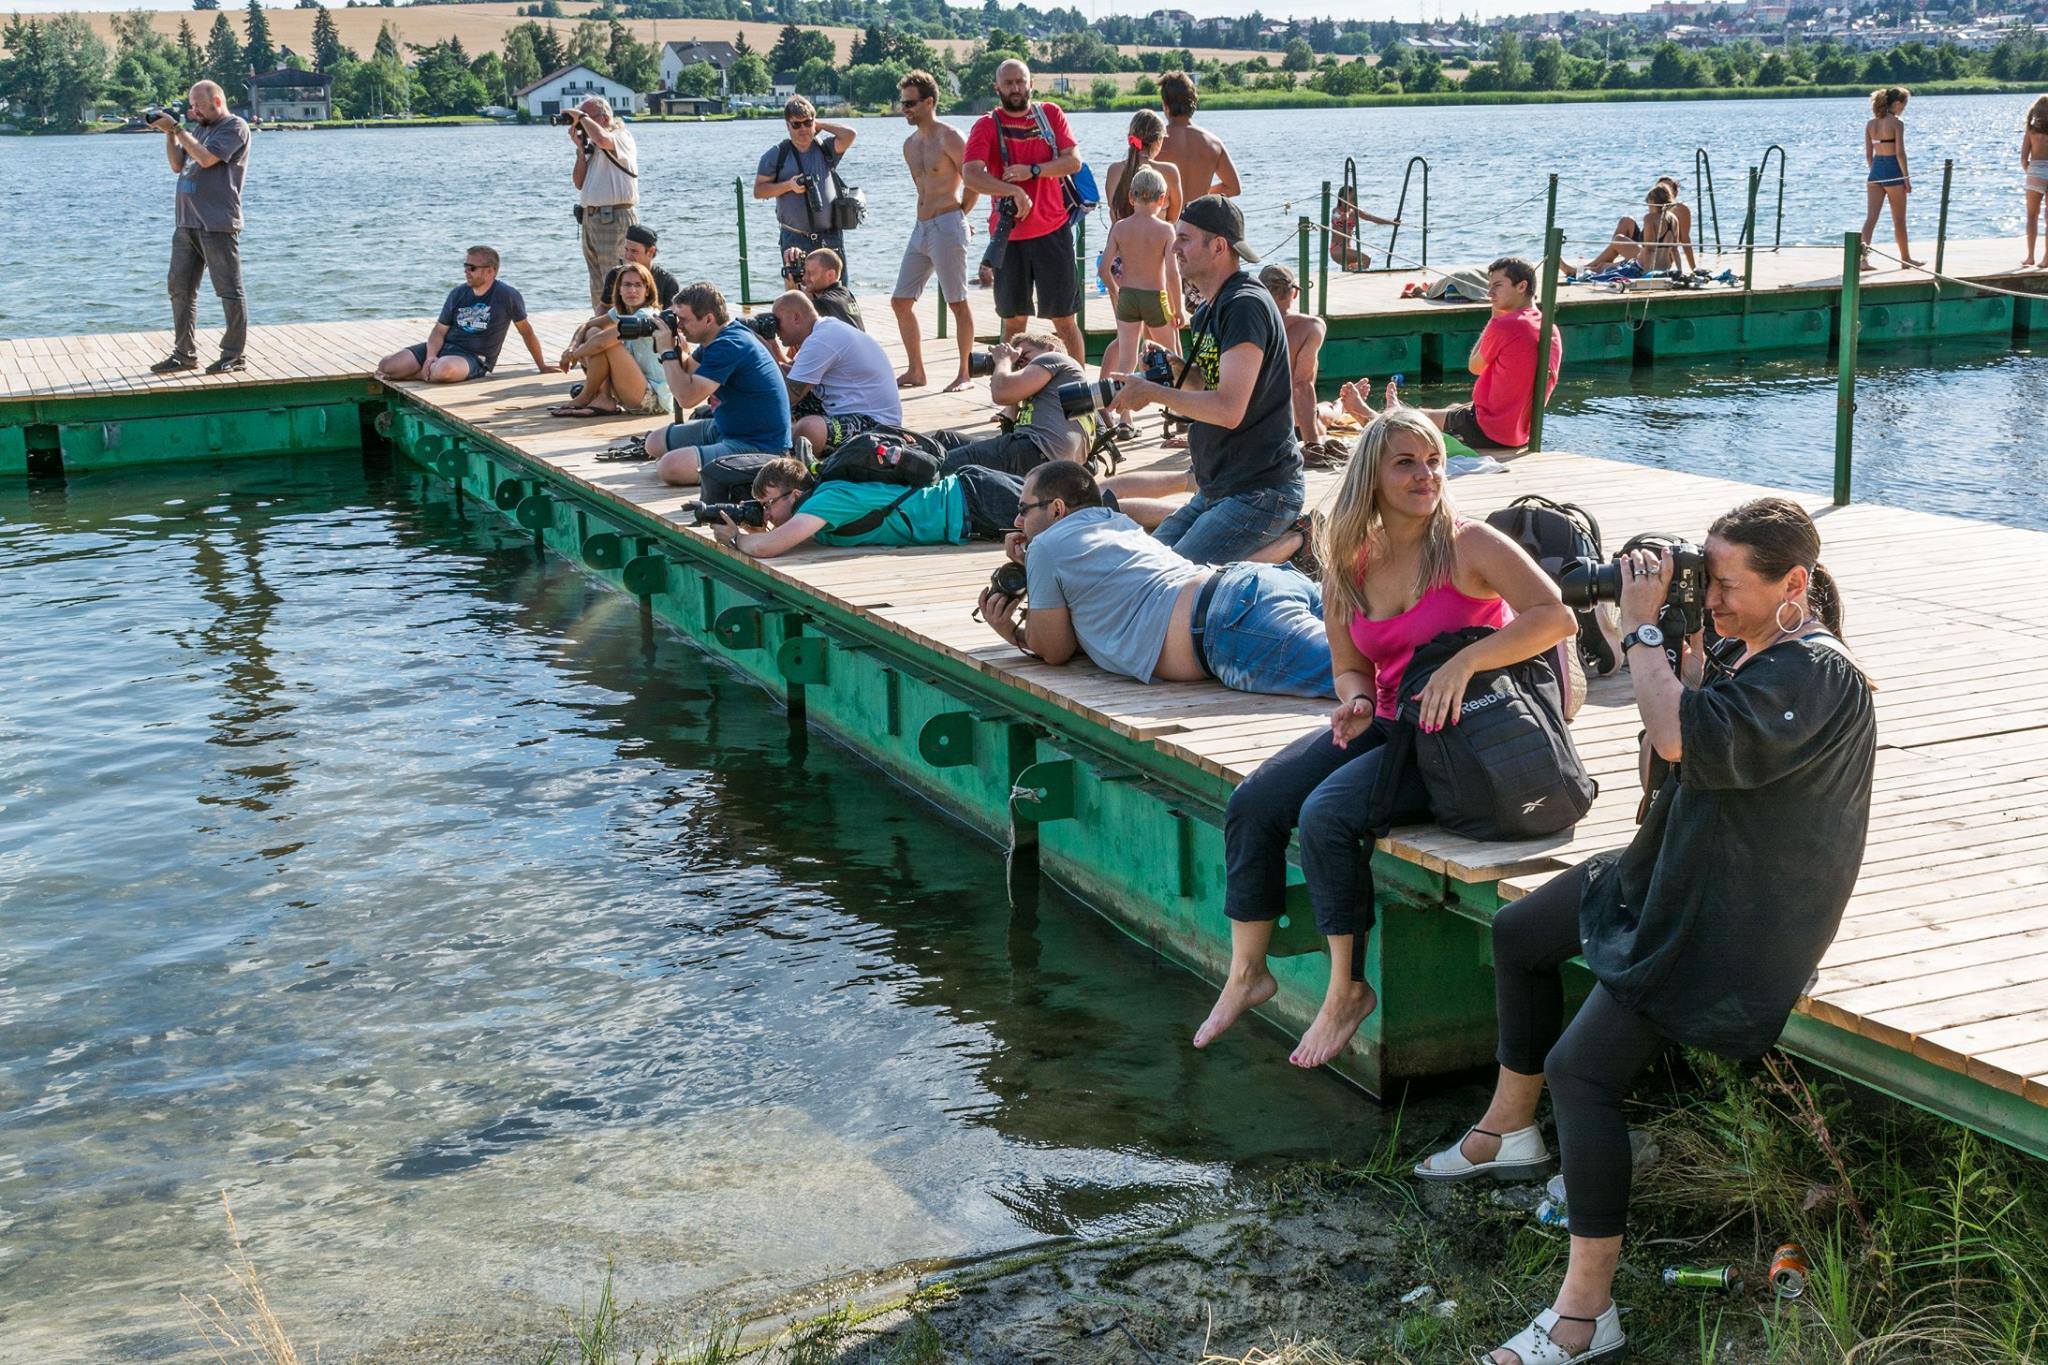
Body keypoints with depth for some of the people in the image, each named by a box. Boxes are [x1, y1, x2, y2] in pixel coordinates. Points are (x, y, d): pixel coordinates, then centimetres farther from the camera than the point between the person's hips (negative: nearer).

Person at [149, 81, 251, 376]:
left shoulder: (234, 127, -4)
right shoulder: (203, 128, 22)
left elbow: (206, 158, -16)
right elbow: (178, 165, 20)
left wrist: (176, 128, -9)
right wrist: (170, 134, 7)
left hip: (218, 224, -9)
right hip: (187, 223, 9)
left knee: (229, 291, -3)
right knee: (180, 289, 7)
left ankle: (234, 356, 2)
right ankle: (184, 354, 12)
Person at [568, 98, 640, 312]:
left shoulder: (621, 137, -5)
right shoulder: (592, 145, 18)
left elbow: (602, 139, -29)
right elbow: (580, 183, 13)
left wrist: (582, 117, -13)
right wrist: (580, 149, 5)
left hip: (614, 218, -9)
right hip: (589, 217, 9)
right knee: (597, 286, 13)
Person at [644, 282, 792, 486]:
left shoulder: (728, 346, -25)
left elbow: (687, 398, -27)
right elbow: (687, 372, 21)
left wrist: (666, 352, -17)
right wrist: (674, 348, 1)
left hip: (759, 445, -11)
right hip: (726, 429, 11)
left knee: (670, 468, -27)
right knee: (655, 442, 17)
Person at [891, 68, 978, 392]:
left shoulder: (949, 139, -9)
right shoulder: (910, 144, 16)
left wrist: (958, 213, -1)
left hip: (947, 227, -9)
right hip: (921, 229, 9)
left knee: (958, 302, -3)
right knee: (900, 301, 7)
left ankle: (964, 374, 3)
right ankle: (915, 371, 15)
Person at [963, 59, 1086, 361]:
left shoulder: (1051, 114, 6)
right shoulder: (986, 126, 0)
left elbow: (1074, 161, -2)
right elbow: (971, 174, -14)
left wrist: (1032, 171, -15)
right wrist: (1014, 191, -26)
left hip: (1052, 231, 0)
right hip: (1008, 235, 0)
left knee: (1064, 318, 1)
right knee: (1013, 320, 8)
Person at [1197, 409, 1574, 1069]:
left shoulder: (1469, 545, -10)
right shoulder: (1346, 566, 6)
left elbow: (1557, 615, -21)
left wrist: (1463, 662, -27)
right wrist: (1356, 704, -8)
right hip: (1384, 726, 6)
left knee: (1326, 815, -26)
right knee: (1251, 803, -10)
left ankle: (1348, 990, -9)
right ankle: (1247, 972, 4)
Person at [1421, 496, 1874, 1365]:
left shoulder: (1815, 676, -25)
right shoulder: (1748, 648, 6)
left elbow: (1681, 737, -37)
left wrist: (1644, 628, -25)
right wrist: (1677, 643, -4)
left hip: (1733, 928, -11)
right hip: (1673, 876, 11)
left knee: (1579, 1069, -20)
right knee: (1518, 933, 24)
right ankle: (1508, 1131, 39)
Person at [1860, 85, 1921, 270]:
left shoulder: (1871, 124, 6)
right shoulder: (1897, 123, -11)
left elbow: (1868, 154, 9)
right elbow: (1900, 153, -14)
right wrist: (1907, 178, -9)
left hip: (1875, 170, 5)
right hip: (1893, 171, -5)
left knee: (1871, 216, -1)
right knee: (1899, 220, 9)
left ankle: (1863, 256, -16)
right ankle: (1906, 258, 23)